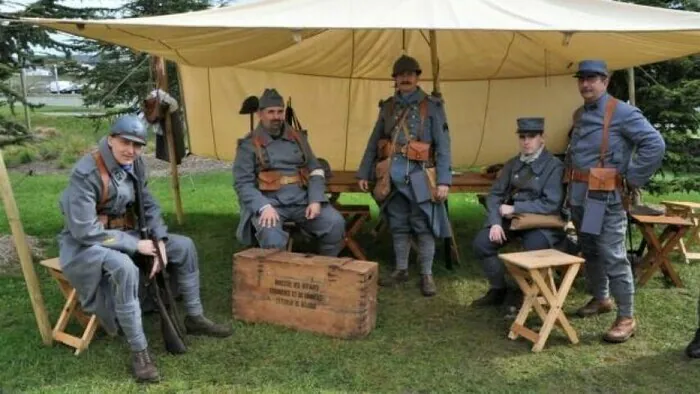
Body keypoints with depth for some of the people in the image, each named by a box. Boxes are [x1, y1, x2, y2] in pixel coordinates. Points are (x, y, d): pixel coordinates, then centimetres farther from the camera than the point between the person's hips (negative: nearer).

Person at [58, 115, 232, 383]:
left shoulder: (135, 165, -2)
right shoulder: (86, 173, -26)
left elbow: (148, 206, 8)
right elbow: (84, 230, -28)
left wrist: (160, 241, -9)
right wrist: (135, 245, -25)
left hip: (124, 233, 8)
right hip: (84, 243, -8)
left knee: (184, 246, 1)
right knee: (124, 268, -39)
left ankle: (195, 319, 15)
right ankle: (139, 351, -25)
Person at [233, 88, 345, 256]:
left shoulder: (298, 137, 16)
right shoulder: (249, 144, 4)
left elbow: (315, 170, 13)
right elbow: (242, 183, -4)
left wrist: (315, 200, -5)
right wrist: (264, 207, -21)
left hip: (302, 200, 4)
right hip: (269, 203, -4)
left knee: (336, 223, -19)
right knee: (272, 237, -35)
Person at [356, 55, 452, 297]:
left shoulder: (432, 106, 1)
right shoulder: (387, 106, 13)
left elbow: (443, 145, -5)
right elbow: (374, 142, 16)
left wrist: (444, 180, -13)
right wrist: (364, 173, 11)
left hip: (419, 175, -4)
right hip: (392, 175, 4)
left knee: (423, 227, 0)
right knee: (398, 226, 12)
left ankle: (427, 275, 10)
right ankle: (401, 270, 24)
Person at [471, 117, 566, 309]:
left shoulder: (554, 165, -6)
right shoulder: (512, 164, 11)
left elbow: (551, 204, -15)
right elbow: (495, 194, 6)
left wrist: (515, 208, -15)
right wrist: (495, 222, -12)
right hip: (511, 218, 5)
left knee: (535, 249, -32)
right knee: (481, 242, -15)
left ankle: (522, 290, -1)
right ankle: (498, 288, 6)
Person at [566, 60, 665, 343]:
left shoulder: (621, 112, -11)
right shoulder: (580, 116, 14)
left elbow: (655, 144, -18)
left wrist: (632, 179, -14)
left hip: (605, 197, -8)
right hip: (579, 196, 8)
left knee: (612, 257, -7)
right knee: (589, 252, 18)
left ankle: (626, 318, 2)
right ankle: (600, 299, 35)